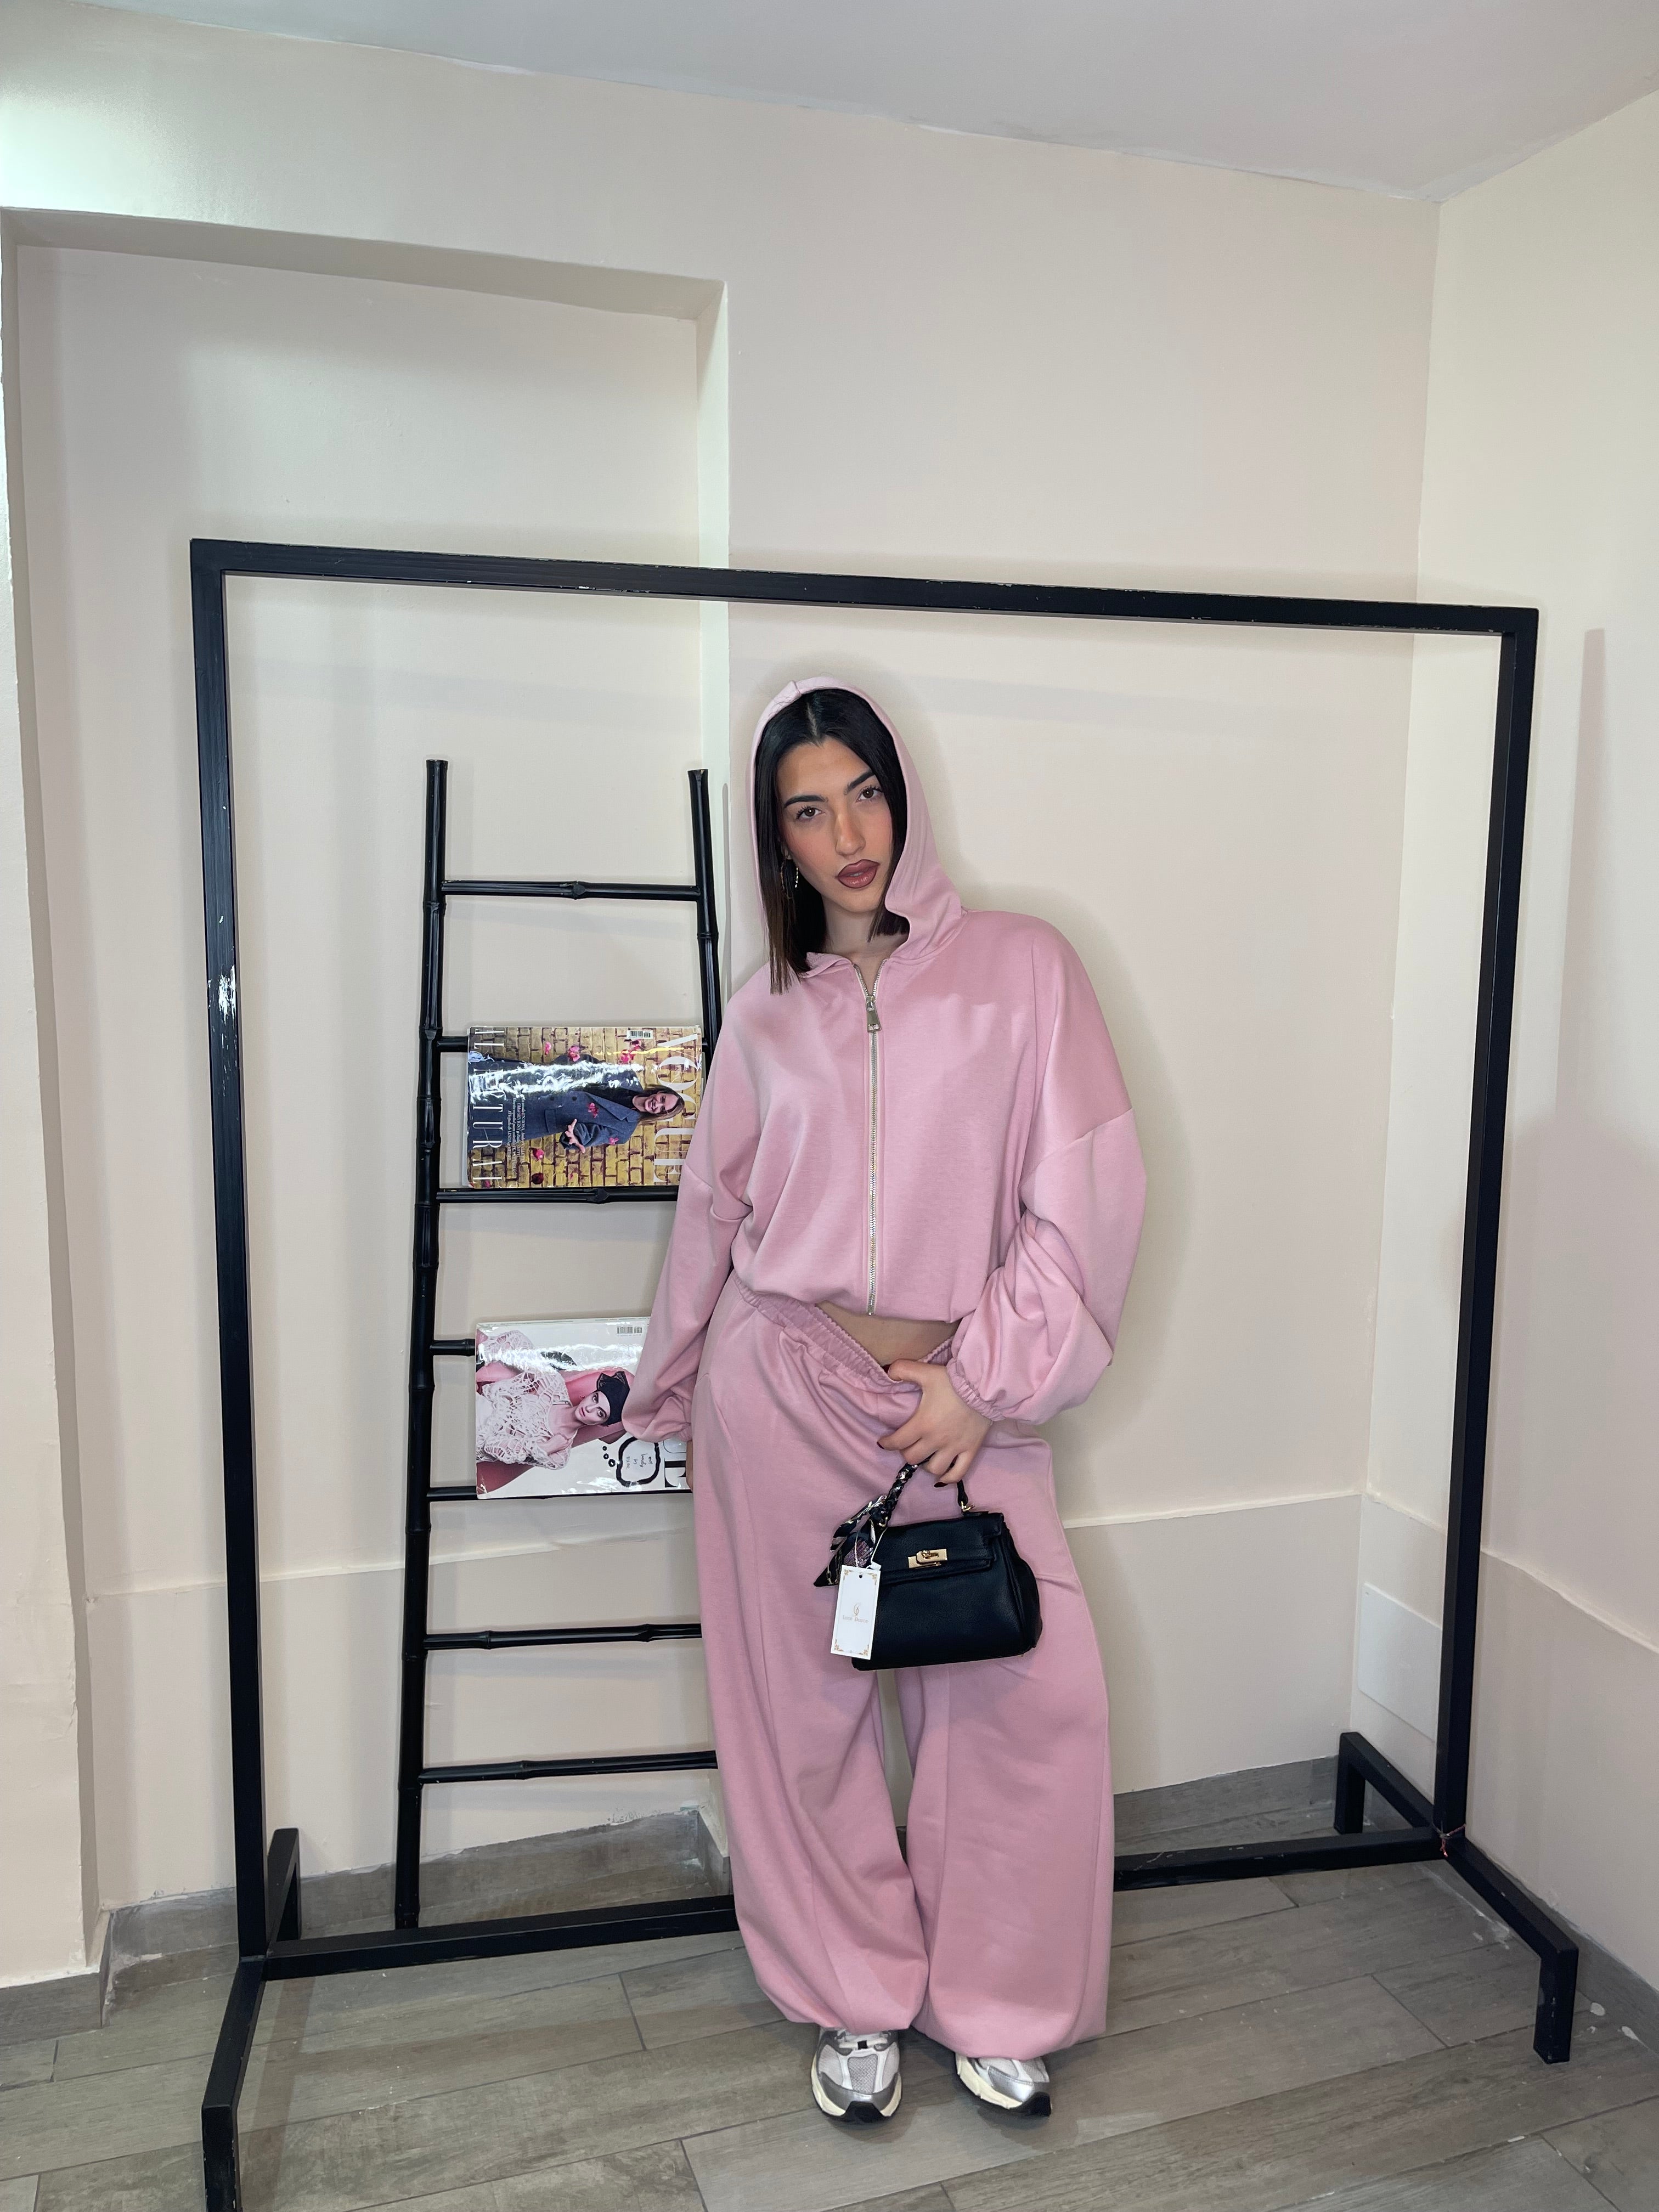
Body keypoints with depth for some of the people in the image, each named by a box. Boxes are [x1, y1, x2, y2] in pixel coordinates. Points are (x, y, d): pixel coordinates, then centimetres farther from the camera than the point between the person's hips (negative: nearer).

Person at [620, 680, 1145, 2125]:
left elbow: (1090, 1187, -6)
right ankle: (859, 2004, 32)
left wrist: (986, 1378, -10)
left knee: (1036, 1694, -2)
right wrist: (670, 1391, 23)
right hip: (783, 1389, 2)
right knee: (807, 1706, 10)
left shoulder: (1020, 967, -1)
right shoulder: (766, 1013, 7)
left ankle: (996, 2007, 25)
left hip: (959, 1401, -1)